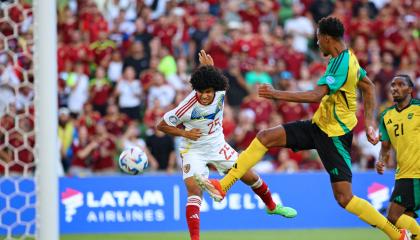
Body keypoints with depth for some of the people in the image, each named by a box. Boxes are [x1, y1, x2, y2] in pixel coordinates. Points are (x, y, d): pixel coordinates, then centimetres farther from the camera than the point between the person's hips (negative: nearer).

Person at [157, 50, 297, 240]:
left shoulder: (220, 93, -17)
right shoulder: (187, 108, -29)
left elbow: (212, 76, 10)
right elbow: (162, 125, -16)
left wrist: (209, 67, -9)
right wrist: (184, 133, -27)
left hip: (217, 146, 5)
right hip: (194, 151, -5)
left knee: (250, 177, 12)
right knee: (194, 191, -25)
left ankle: (272, 206, 40)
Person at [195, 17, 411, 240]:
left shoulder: (341, 63, -23)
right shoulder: (347, 58, 8)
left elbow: (316, 95, -33)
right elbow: (368, 87, 20)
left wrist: (277, 94, -29)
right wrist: (369, 121, 19)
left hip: (334, 135, -10)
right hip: (320, 125, 10)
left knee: (344, 198, -9)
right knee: (266, 136, 1)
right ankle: (222, 186, 0)